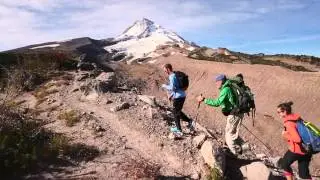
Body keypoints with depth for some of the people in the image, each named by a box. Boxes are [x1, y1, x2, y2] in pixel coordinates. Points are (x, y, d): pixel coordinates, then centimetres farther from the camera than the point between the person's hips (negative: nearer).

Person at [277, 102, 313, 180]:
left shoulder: (289, 123, -21)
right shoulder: (297, 118, 6)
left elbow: (297, 139, -27)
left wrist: (286, 135, -12)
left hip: (297, 150, -8)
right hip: (307, 150, 8)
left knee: (284, 164, 19)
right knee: (304, 173, 18)